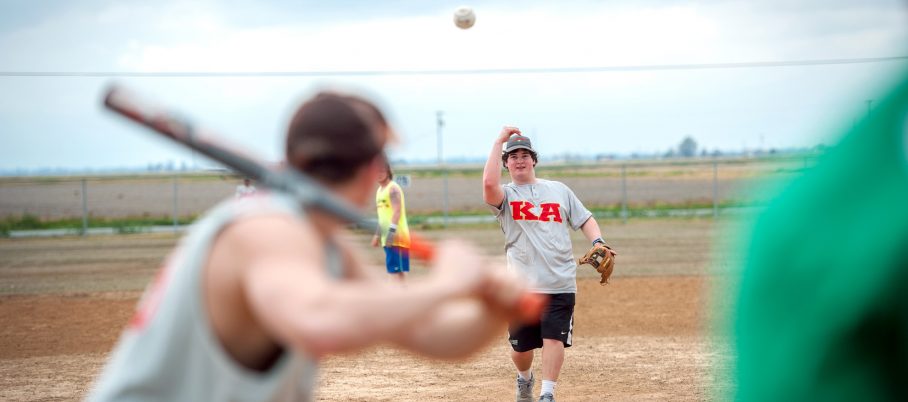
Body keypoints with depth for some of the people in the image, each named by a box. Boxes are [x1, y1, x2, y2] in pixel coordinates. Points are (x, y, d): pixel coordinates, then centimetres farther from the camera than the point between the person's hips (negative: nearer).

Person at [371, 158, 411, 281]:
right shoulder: (379, 190, 18)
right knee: (394, 269, 9)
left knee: (398, 269, -11)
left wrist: (392, 232, -29)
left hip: (396, 236, -9)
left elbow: (397, 211, -20)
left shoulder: (393, 188, -10)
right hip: (387, 237, 9)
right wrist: (377, 234, 25)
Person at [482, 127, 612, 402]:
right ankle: (524, 379, 38)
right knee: (521, 345, 7)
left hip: (560, 283, 1)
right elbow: (489, 183, -19)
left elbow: (585, 219, 16)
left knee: (554, 338, -10)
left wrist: (597, 242, -4)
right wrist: (500, 141, -12)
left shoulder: (559, 190, 13)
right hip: (522, 285, -1)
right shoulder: (505, 194, 4)